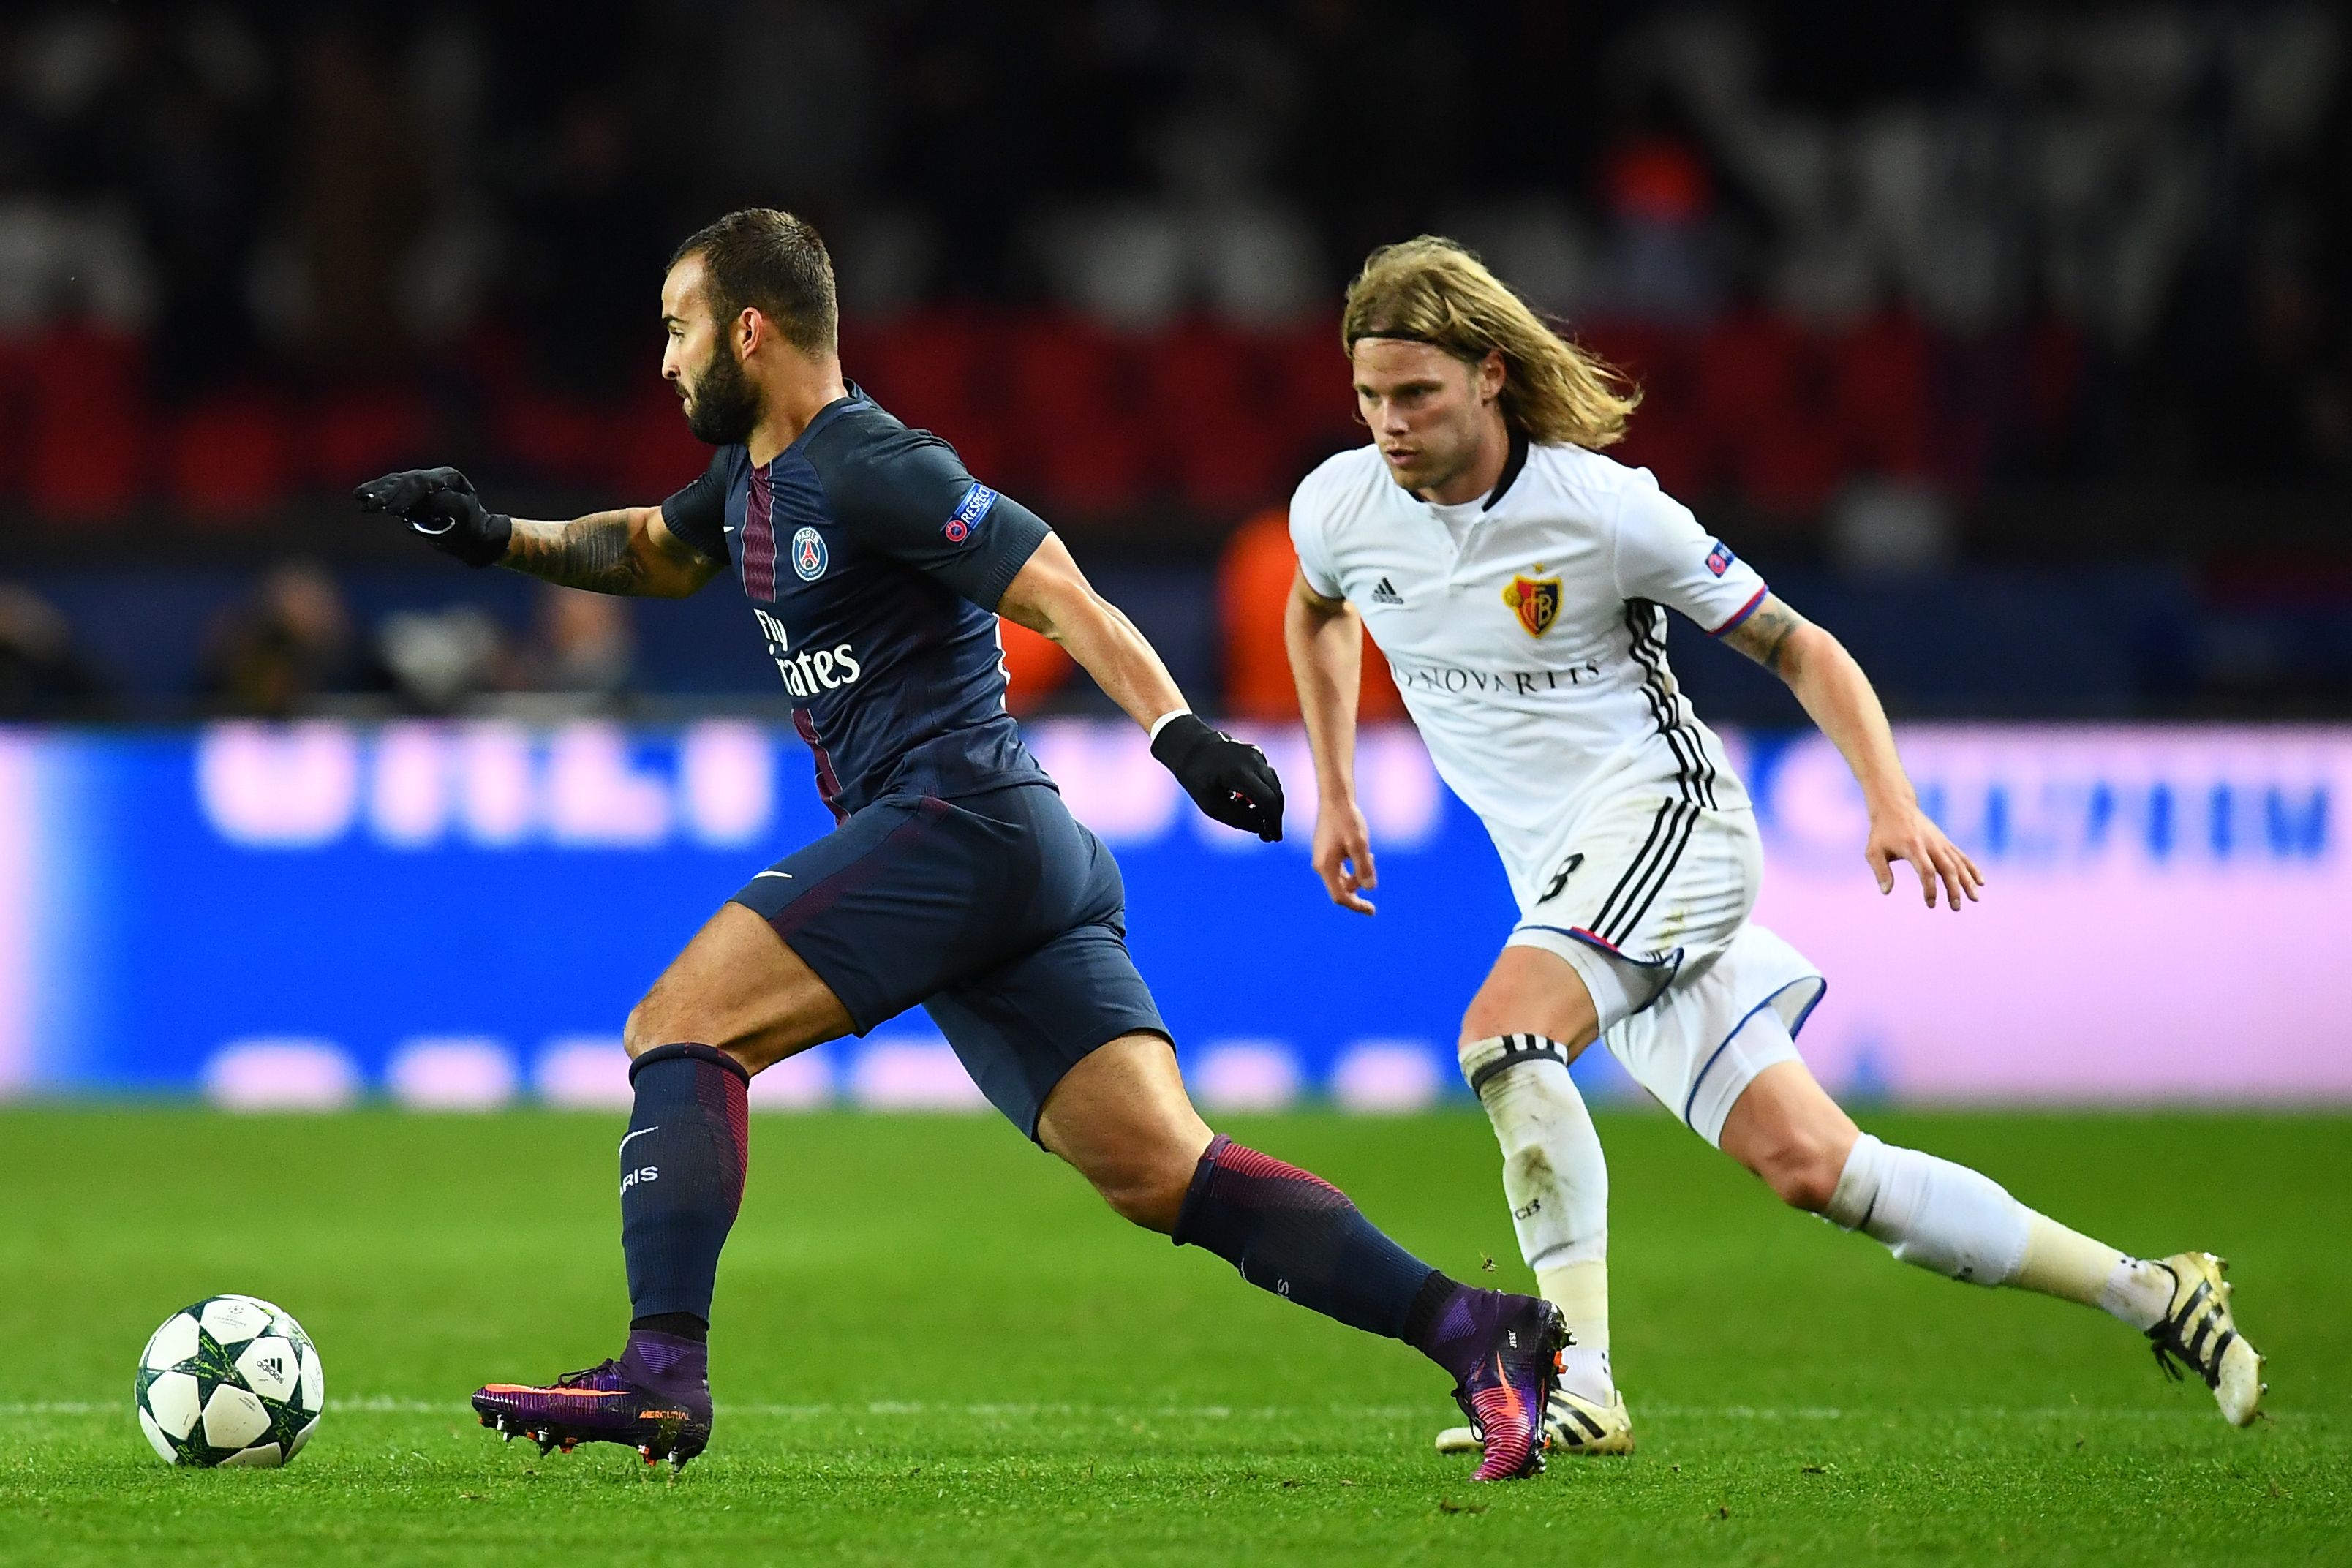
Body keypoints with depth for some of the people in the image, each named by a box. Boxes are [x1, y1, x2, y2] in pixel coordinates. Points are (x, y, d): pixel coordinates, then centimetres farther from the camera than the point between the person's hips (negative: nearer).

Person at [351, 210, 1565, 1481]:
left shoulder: (869, 468, -8)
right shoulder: (757, 476, 21)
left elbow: (1060, 596, -16)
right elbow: (652, 551, 42)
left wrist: (1177, 729, -29)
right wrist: (496, 537, 27)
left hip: (956, 817, -9)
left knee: (680, 1029, -11)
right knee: (1169, 1176, -2)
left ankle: (662, 1373, -20)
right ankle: (1473, 1330, -10)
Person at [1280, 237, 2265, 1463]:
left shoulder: (1600, 508, -14)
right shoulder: (1337, 507, 0)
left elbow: (1799, 647, -6)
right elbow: (1316, 610, 26)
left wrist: (1891, 800, -17)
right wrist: (1333, 793, 22)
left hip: (1664, 814, -5)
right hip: (1563, 877, 5)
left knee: (1503, 1035, -30)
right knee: (1805, 1162, -1)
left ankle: (1581, 1385, -29)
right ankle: (2146, 1294, 7)